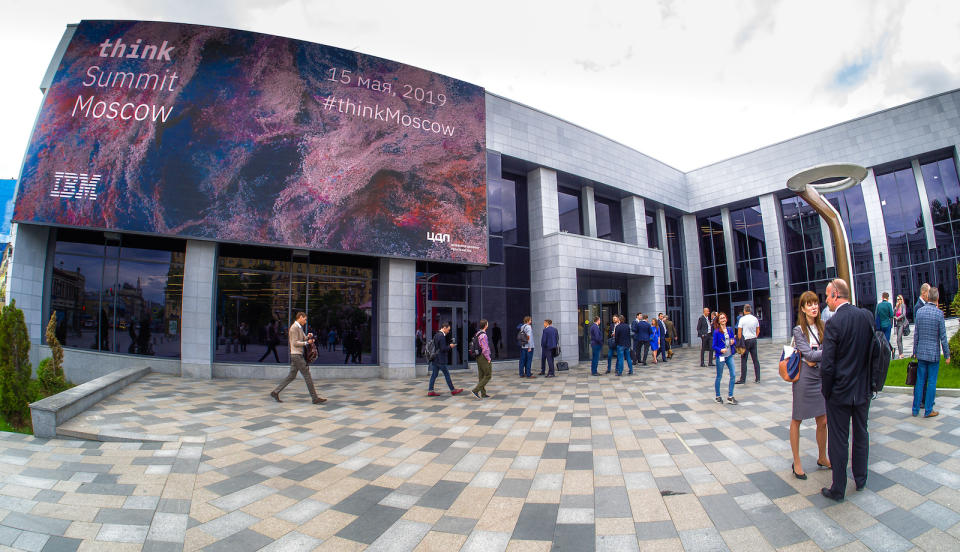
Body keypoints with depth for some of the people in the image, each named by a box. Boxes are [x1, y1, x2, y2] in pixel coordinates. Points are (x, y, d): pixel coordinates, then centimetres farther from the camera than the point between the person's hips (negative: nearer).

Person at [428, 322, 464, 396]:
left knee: (434, 375, 9)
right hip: (440, 360, -9)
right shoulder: (442, 336, -17)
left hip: (435, 359, 9)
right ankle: (453, 390, 10)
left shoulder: (436, 335, 13)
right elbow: (443, 349, -21)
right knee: (447, 374, 1)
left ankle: (430, 391, 8)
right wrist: (450, 346, -6)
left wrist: (449, 346, 14)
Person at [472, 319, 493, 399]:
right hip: (484, 357, -10)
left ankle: (483, 393, 17)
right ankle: (476, 390, -8)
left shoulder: (477, 334, 10)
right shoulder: (483, 335, -20)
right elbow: (485, 349, -22)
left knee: (481, 375, 11)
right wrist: (488, 359, -12)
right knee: (488, 375, -2)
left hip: (478, 357, 10)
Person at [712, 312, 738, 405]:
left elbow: (734, 339, 15)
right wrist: (720, 350, -24)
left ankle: (730, 396, 11)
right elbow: (714, 346, -7)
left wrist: (733, 341, -7)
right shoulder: (716, 332, -9)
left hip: (730, 356, 4)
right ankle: (718, 396, 21)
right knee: (719, 377, 7)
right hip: (720, 356, -4)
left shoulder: (730, 330, 4)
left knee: (733, 375, -1)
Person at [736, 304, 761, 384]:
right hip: (754, 340, 5)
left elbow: (739, 332, -9)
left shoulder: (742, 319, -9)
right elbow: (758, 331, 14)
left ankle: (742, 379, 2)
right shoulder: (755, 318, 6)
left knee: (743, 360, -1)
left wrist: (740, 341, -1)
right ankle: (757, 378, 12)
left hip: (746, 340, -5)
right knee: (755, 359, 9)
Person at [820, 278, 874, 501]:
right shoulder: (867, 316, -3)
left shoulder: (833, 323, -21)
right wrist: (867, 380, 16)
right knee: (861, 435, 21)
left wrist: (825, 391, -7)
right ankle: (860, 480, 37)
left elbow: (827, 365, -21)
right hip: (863, 390, 6)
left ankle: (838, 490, 16)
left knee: (838, 441, 5)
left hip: (840, 391, -6)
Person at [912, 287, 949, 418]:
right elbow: (943, 337, -8)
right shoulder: (939, 313, -11)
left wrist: (915, 351, 13)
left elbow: (916, 334, 5)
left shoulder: (919, 311, 0)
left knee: (920, 381, 10)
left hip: (921, 353, 3)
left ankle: (916, 409, 14)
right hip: (934, 353, -3)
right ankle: (928, 411, 9)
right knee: (931, 382, 4)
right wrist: (947, 355, 0)